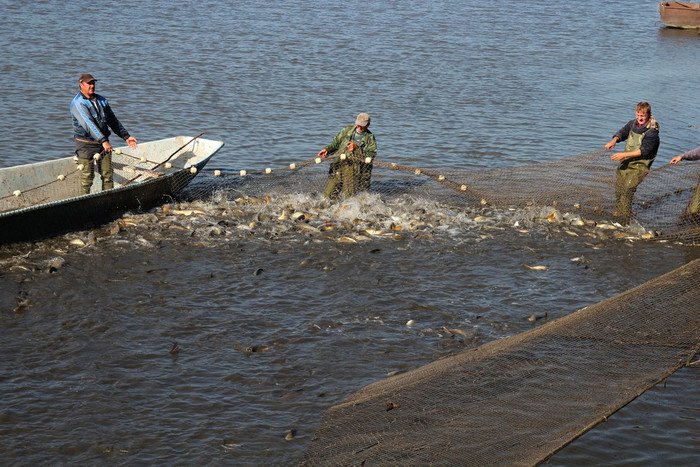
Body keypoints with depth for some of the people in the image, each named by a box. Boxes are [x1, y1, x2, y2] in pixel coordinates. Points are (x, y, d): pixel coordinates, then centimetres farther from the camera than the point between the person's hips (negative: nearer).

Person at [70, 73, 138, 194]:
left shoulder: (101, 100, 14)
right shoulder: (78, 103, -10)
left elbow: (113, 121, 22)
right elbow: (88, 124, -22)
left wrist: (126, 136, 17)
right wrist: (103, 141, -31)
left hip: (103, 143, 6)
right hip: (86, 145, -6)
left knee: (108, 175, 3)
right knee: (87, 177, -4)